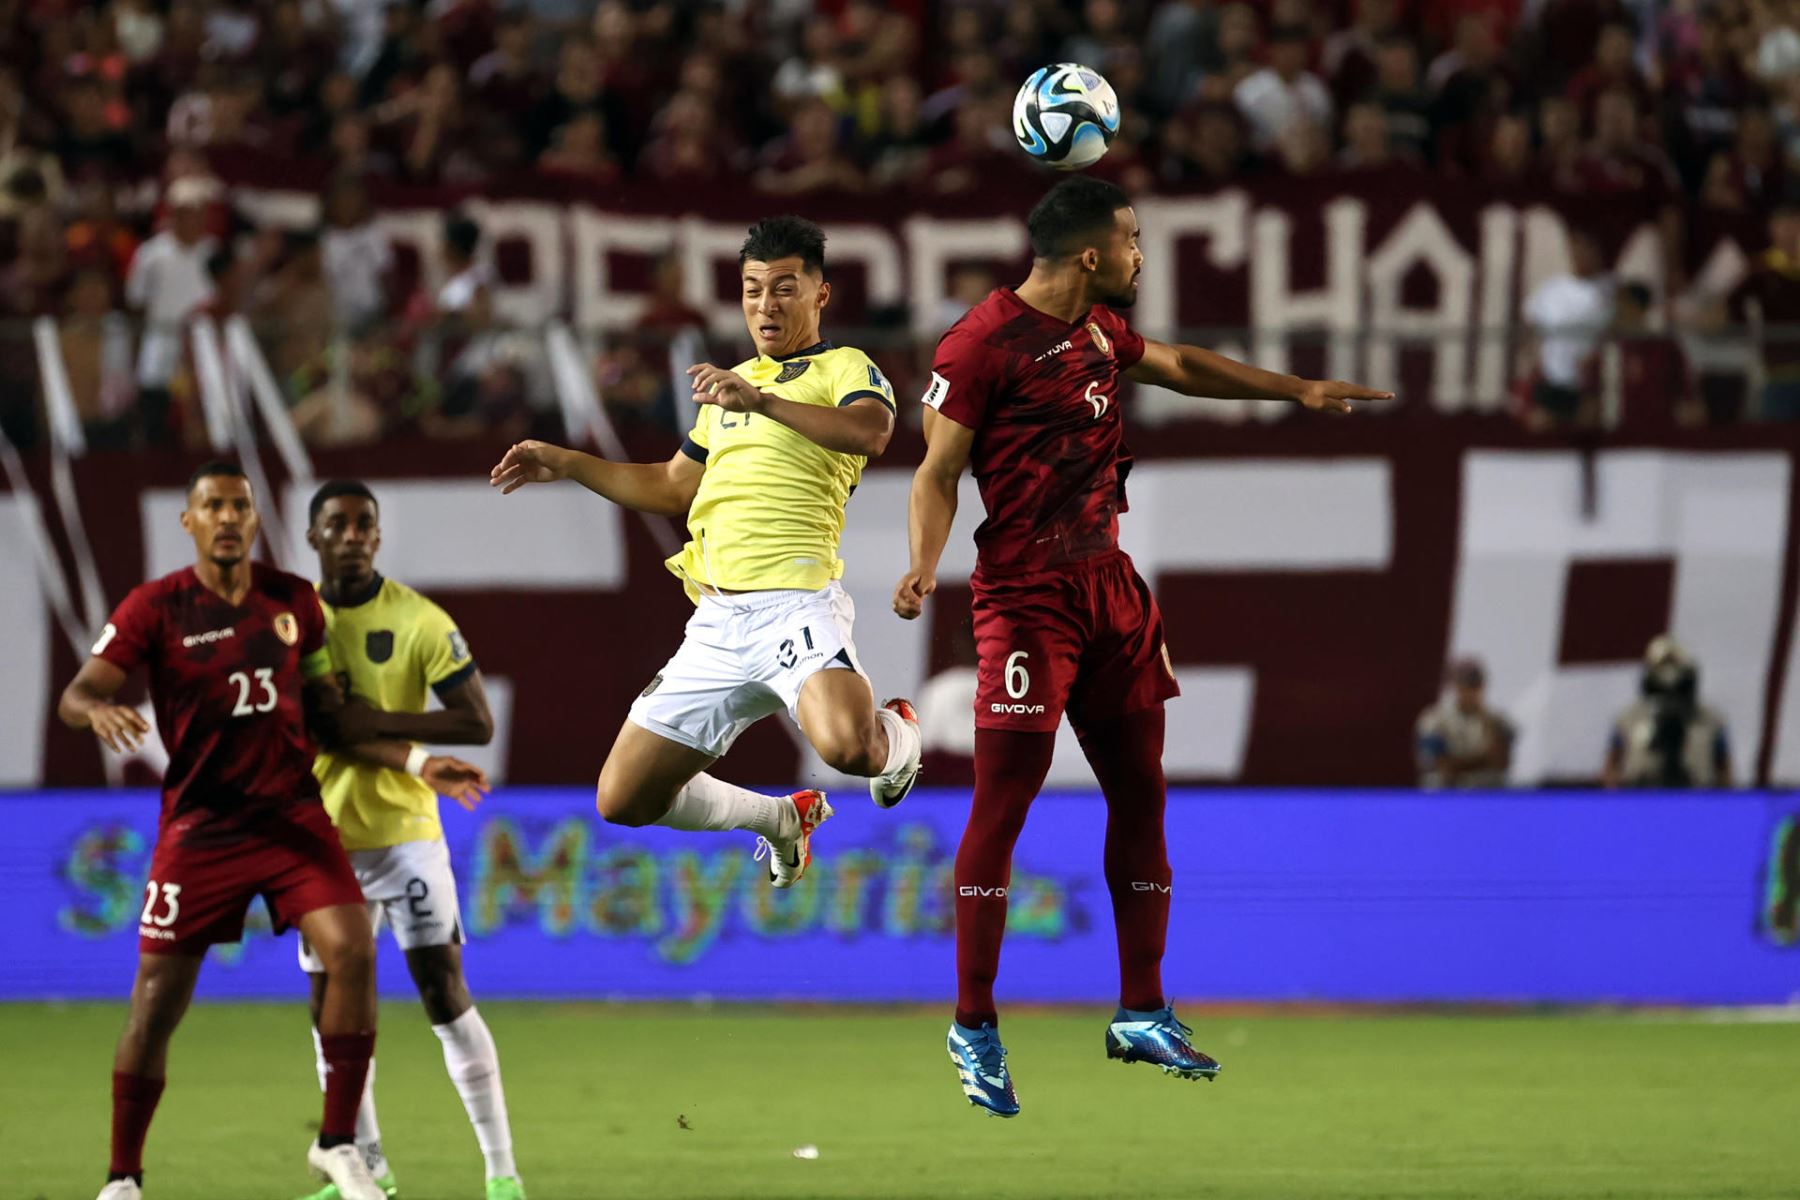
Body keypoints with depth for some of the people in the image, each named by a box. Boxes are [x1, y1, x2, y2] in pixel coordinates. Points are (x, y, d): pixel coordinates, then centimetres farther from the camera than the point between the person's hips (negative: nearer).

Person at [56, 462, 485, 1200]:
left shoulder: (294, 601, 6)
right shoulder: (156, 607, -5)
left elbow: (328, 715, 15)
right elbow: (75, 697, -11)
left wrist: (417, 763, 6)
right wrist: (99, 709, -36)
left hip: (293, 819, 3)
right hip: (198, 828, -3)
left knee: (352, 954, -17)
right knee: (156, 1005, -3)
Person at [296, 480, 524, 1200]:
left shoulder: (419, 621, -8)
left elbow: (477, 723, -11)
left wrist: (378, 723, -19)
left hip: (404, 829, -3)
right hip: (325, 837, 4)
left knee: (445, 993, -7)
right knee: (330, 1006, 5)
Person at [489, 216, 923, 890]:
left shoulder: (845, 369, 3)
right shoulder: (729, 383, 25)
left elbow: (871, 431, -21)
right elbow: (674, 489, 37)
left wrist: (762, 402, -30)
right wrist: (566, 465, 32)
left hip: (793, 602, -7)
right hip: (716, 622, 7)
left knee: (848, 747, -35)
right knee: (625, 800, 3)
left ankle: (896, 734, 5)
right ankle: (784, 819, 28)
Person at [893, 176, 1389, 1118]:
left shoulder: (1099, 328, 14)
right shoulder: (981, 343, -11)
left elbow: (1180, 367, 32)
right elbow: (938, 470, -10)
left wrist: (1298, 391, 34)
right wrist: (923, 567, -26)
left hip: (1110, 583, 8)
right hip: (1025, 592, -8)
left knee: (1141, 794, 9)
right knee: (1002, 804, -11)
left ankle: (1140, 1015, 19)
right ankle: (973, 1029, -4)